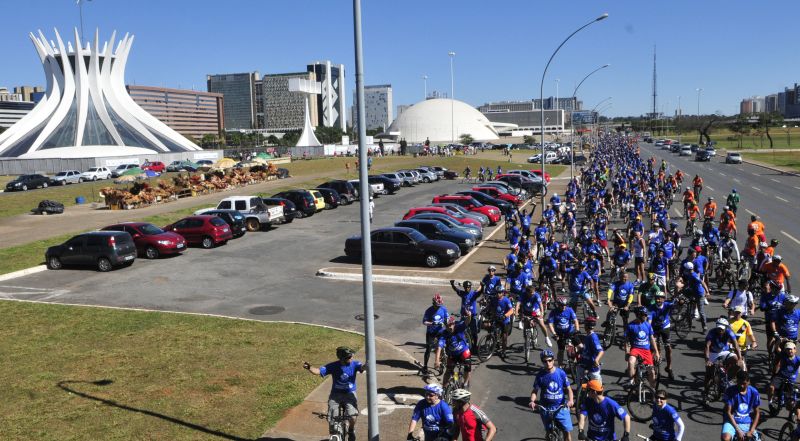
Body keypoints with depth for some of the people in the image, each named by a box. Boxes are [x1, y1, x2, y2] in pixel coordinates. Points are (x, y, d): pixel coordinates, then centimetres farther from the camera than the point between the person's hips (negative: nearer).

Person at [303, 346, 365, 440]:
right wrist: (309, 368, -38)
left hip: (349, 394, -1)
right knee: (332, 420, -8)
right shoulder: (333, 366, -11)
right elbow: (319, 371, -18)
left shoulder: (354, 364, -11)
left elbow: (362, 367, -31)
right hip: (335, 394, 1)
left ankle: (351, 431, 11)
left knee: (352, 416, -22)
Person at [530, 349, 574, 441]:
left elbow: (568, 389, -1)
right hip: (546, 408, 1)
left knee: (568, 431, -6)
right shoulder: (540, 375, -7)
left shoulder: (561, 372, -7)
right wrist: (532, 401, -19)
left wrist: (570, 400, -19)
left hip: (561, 407, 0)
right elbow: (535, 391, 0)